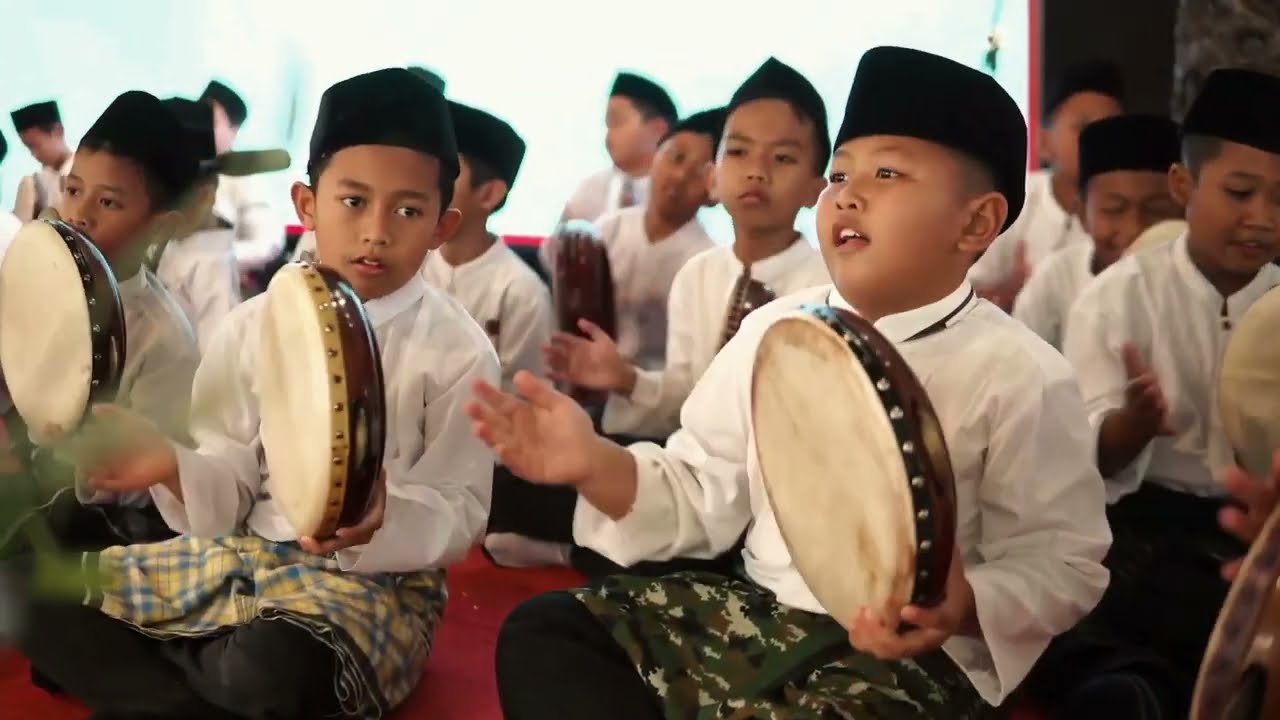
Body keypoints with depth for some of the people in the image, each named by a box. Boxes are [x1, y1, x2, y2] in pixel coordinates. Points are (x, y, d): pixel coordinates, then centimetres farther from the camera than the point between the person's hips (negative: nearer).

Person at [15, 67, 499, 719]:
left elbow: (460, 514, -9)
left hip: (374, 578, -4)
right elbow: (230, 489, 3)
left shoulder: (458, 352, -8)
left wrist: (384, 517, -32)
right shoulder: (253, 326, 2)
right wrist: (172, 467, -21)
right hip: (242, 553, 5)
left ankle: (148, 665, -7)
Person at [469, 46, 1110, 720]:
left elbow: (1062, 563, -7)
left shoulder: (1021, 377, -9)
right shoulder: (770, 330, 4)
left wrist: (965, 606, -27)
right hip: (753, 613, 5)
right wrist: (595, 465, -11)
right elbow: (702, 496, 7)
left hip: (911, 655, -5)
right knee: (545, 630, -7)